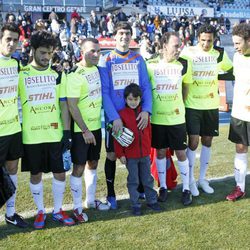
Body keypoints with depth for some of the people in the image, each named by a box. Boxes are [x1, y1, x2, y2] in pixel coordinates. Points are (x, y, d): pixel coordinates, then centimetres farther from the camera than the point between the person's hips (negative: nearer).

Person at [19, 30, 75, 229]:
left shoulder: (57, 74, 5)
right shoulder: (21, 74, -1)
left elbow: (64, 105, 5)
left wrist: (67, 132, -1)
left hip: (55, 134, 2)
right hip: (31, 136, -1)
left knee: (60, 173, 6)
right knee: (35, 174, 9)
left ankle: (58, 211, 24)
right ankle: (41, 212, 26)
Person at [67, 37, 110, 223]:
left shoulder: (96, 68, 5)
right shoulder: (75, 74, -18)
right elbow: (72, 105, -21)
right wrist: (85, 130, -20)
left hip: (96, 126, 8)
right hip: (81, 129, -7)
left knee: (93, 163, 16)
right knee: (79, 167, 1)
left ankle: (91, 200, 31)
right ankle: (78, 207, 13)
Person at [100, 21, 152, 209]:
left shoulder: (138, 59, 5)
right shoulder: (107, 61, -3)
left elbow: (146, 86, 1)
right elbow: (104, 92, -9)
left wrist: (146, 110, -14)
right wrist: (114, 117, -18)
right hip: (114, 117, -2)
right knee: (112, 155, 7)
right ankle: (111, 194, 22)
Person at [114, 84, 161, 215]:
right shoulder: (122, 114, -9)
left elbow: (149, 131, 11)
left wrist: (148, 148, 12)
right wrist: (120, 154, -9)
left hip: (145, 153, 3)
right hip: (130, 155, -3)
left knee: (148, 179, 15)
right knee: (133, 181, 7)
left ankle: (152, 200, 29)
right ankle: (135, 205, 18)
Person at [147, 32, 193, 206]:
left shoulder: (184, 65, -3)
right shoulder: (151, 65, -6)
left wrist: (180, 104, 8)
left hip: (177, 117, 0)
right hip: (157, 118, 0)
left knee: (181, 153, 5)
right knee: (160, 152, 11)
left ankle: (186, 189, 19)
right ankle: (163, 187, 26)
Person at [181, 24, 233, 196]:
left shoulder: (220, 54, 2)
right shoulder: (187, 52, -8)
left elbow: (233, 71, 17)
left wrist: (216, 75, 1)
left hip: (211, 105, 4)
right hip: (192, 105, -3)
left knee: (207, 140, 10)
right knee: (193, 141, -5)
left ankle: (202, 179, 24)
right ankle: (191, 180, 11)